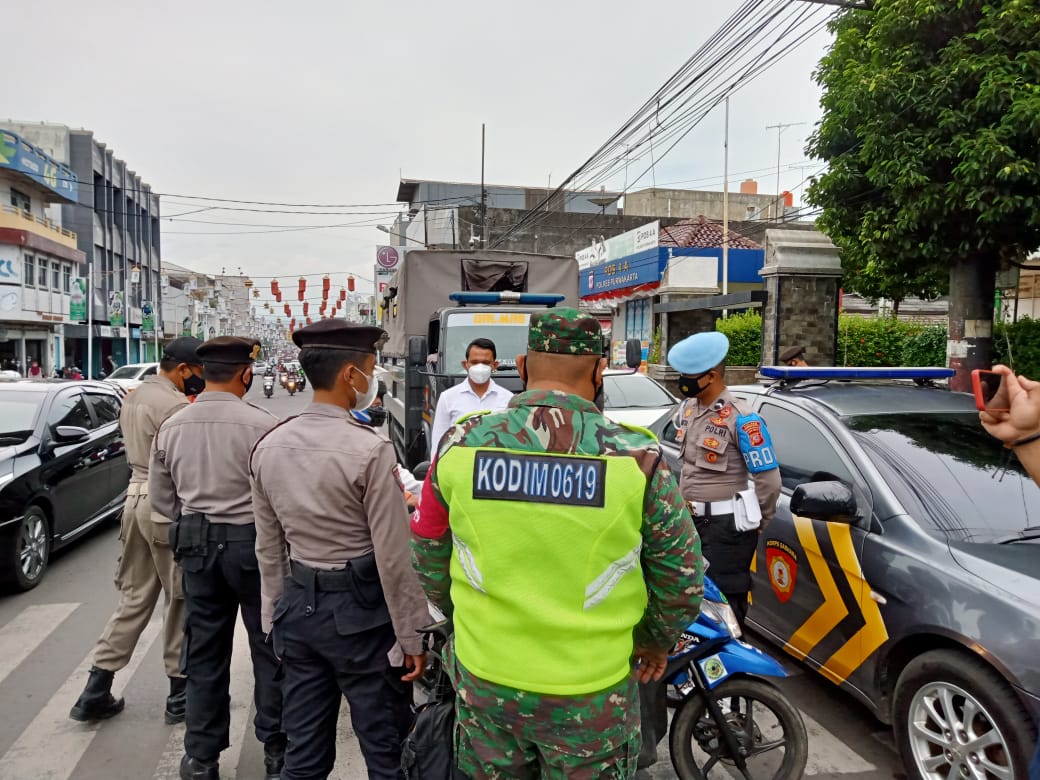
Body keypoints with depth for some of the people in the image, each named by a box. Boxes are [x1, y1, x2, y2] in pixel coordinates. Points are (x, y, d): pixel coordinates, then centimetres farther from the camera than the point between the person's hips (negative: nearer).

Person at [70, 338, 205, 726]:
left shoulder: (134, 396, 12)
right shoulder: (174, 404, -18)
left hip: (136, 497, 9)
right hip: (167, 506, -9)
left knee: (134, 598, 16)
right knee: (179, 602, 4)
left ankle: (96, 692, 21)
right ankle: (179, 694, 15)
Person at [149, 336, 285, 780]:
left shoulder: (171, 428, 0)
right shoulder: (261, 425, -18)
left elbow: (161, 501, 7)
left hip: (196, 544, 5)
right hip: (252, 542, -4)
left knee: (204, 650, 15)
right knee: (268, 645, 11)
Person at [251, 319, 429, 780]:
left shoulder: (269, 446, 1)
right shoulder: (370, 449, -19)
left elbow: (269, 549, 9)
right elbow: (392, 556, -16)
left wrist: (277, 616, 19)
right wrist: (411, 635, -6)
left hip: (297, 606, 7)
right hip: (360, 611, -6)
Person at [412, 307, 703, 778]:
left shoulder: (460, 445, -11)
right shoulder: (636, 458, -17)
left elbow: (429, 554, 2)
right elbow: (680, 576, -6)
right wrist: (658, 640, 14)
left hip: (485, 682, 2)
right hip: (592, 693, -1)